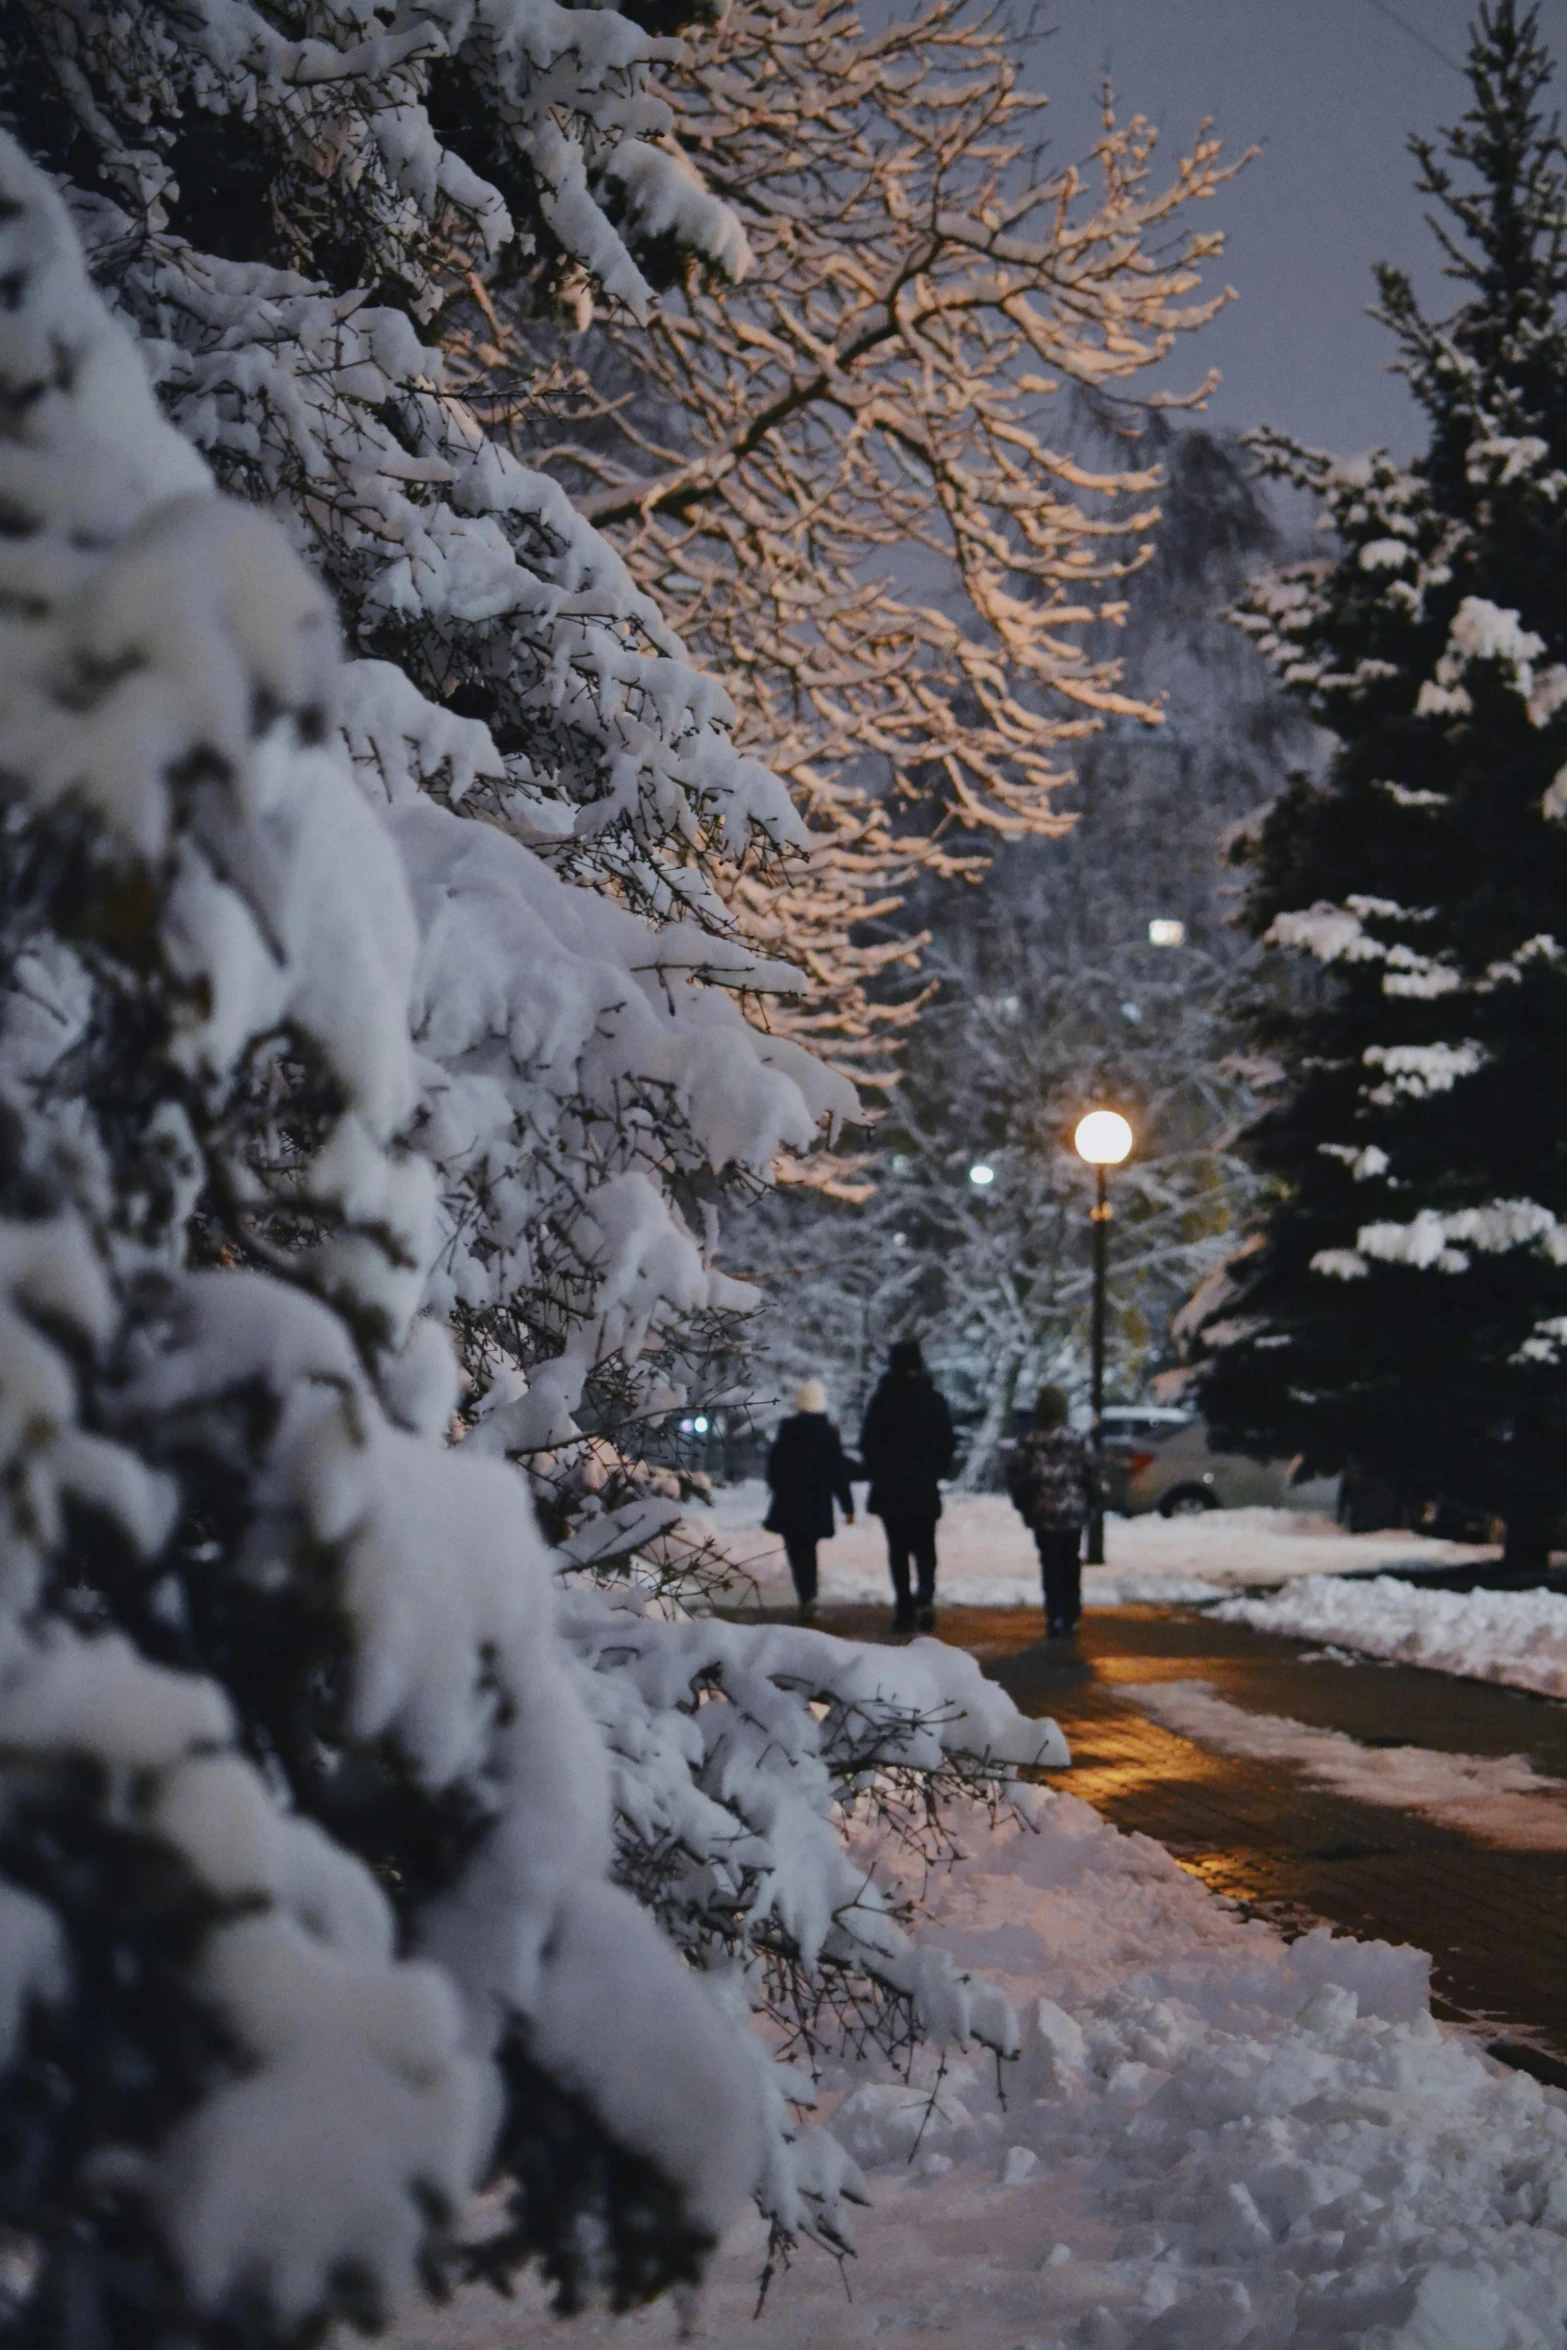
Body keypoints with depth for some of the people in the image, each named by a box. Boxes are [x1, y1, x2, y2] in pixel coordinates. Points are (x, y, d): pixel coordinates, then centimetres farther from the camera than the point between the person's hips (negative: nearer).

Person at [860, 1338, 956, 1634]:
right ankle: (925, 1593, -18)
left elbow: (868, 1443, -4)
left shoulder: (882, 1399, -4)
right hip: (924, 1488, 1)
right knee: (925, 1546, 9)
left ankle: (904, 1610, 0)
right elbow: (947, 1443, 1)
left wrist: (878, 1474, 9)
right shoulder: (934, 1399, -1)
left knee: (898, 1548, 6)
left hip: (890, 1488, -1)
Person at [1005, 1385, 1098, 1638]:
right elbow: (1092, 1476, -2)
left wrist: (1024, 1506, 8)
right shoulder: (1079, 1441, -5)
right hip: (1073, 1514, 1)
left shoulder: (1030, 1443, -8)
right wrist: (1088, 1505, 11)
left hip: (1043, 1515, -1)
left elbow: (1015, 1475, -5)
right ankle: (1071, 1619, 17)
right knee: (1071, 1566, 14)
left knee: (1051, 1568, 4)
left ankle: (1055, 1619, -2)